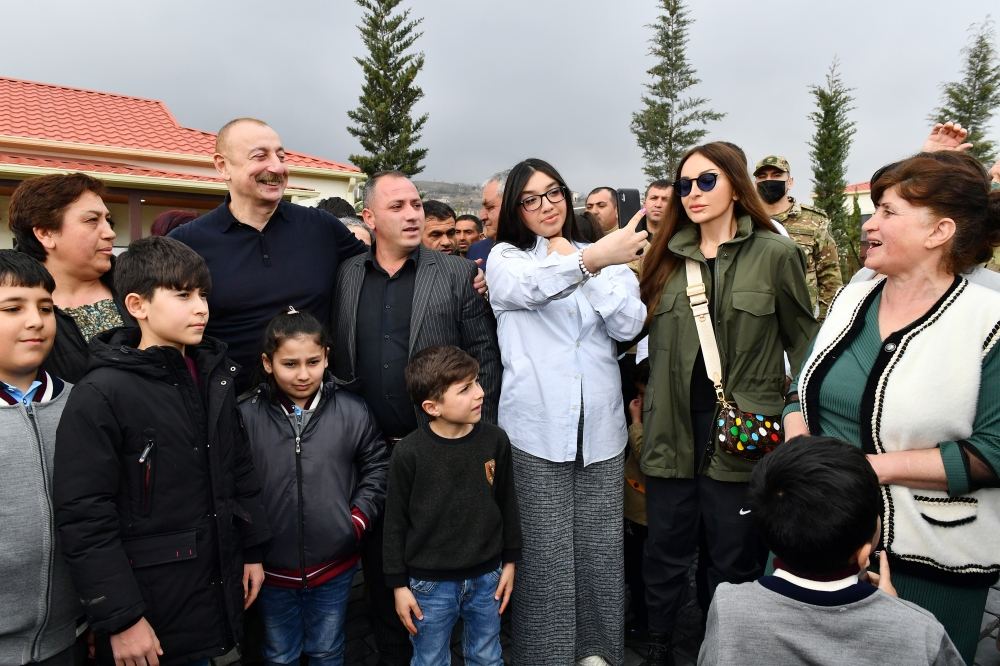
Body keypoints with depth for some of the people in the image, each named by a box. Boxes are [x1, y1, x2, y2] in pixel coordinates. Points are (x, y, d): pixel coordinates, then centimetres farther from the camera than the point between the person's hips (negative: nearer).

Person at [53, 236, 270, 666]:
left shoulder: (213, 376, 5)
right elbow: (84, 518, -17)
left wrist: (252, 551, 11)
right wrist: (120, 618, -15)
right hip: (150, 604, -6)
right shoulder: (101, 395, -16)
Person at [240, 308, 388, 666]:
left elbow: (376, 466, 3)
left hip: (334, 566, 1)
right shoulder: (246, 416, -13)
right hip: (272, 567, 0)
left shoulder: (353, 412, -9)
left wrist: (359, 518, -5)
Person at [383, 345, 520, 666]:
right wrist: (399, 585, -4)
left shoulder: (495, 440, -9)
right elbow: (395, 523, -8)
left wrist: (509, 561, 9)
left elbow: (507, 504, 3)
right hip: (430, 583, -2)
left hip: (486, 577, 3)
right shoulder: (409, 453, -18)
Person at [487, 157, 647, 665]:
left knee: (600, 549, 10)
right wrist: (590, 260, -36)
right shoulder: (505, 258, 3)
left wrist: (593, 267, -9)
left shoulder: (602, 257, 12)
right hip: (537, 429, -3)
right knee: (545, 554, 3)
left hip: (600, 427, 3)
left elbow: (629, 325, -2)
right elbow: (529, 288, -22)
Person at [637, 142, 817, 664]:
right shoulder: (667, 256, 9)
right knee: (665, 551, 13)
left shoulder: (775, 254, -2)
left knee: (733, 558, 10)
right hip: (672, 428, 3)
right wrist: (646, 409, 9)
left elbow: (804, 342, 1)